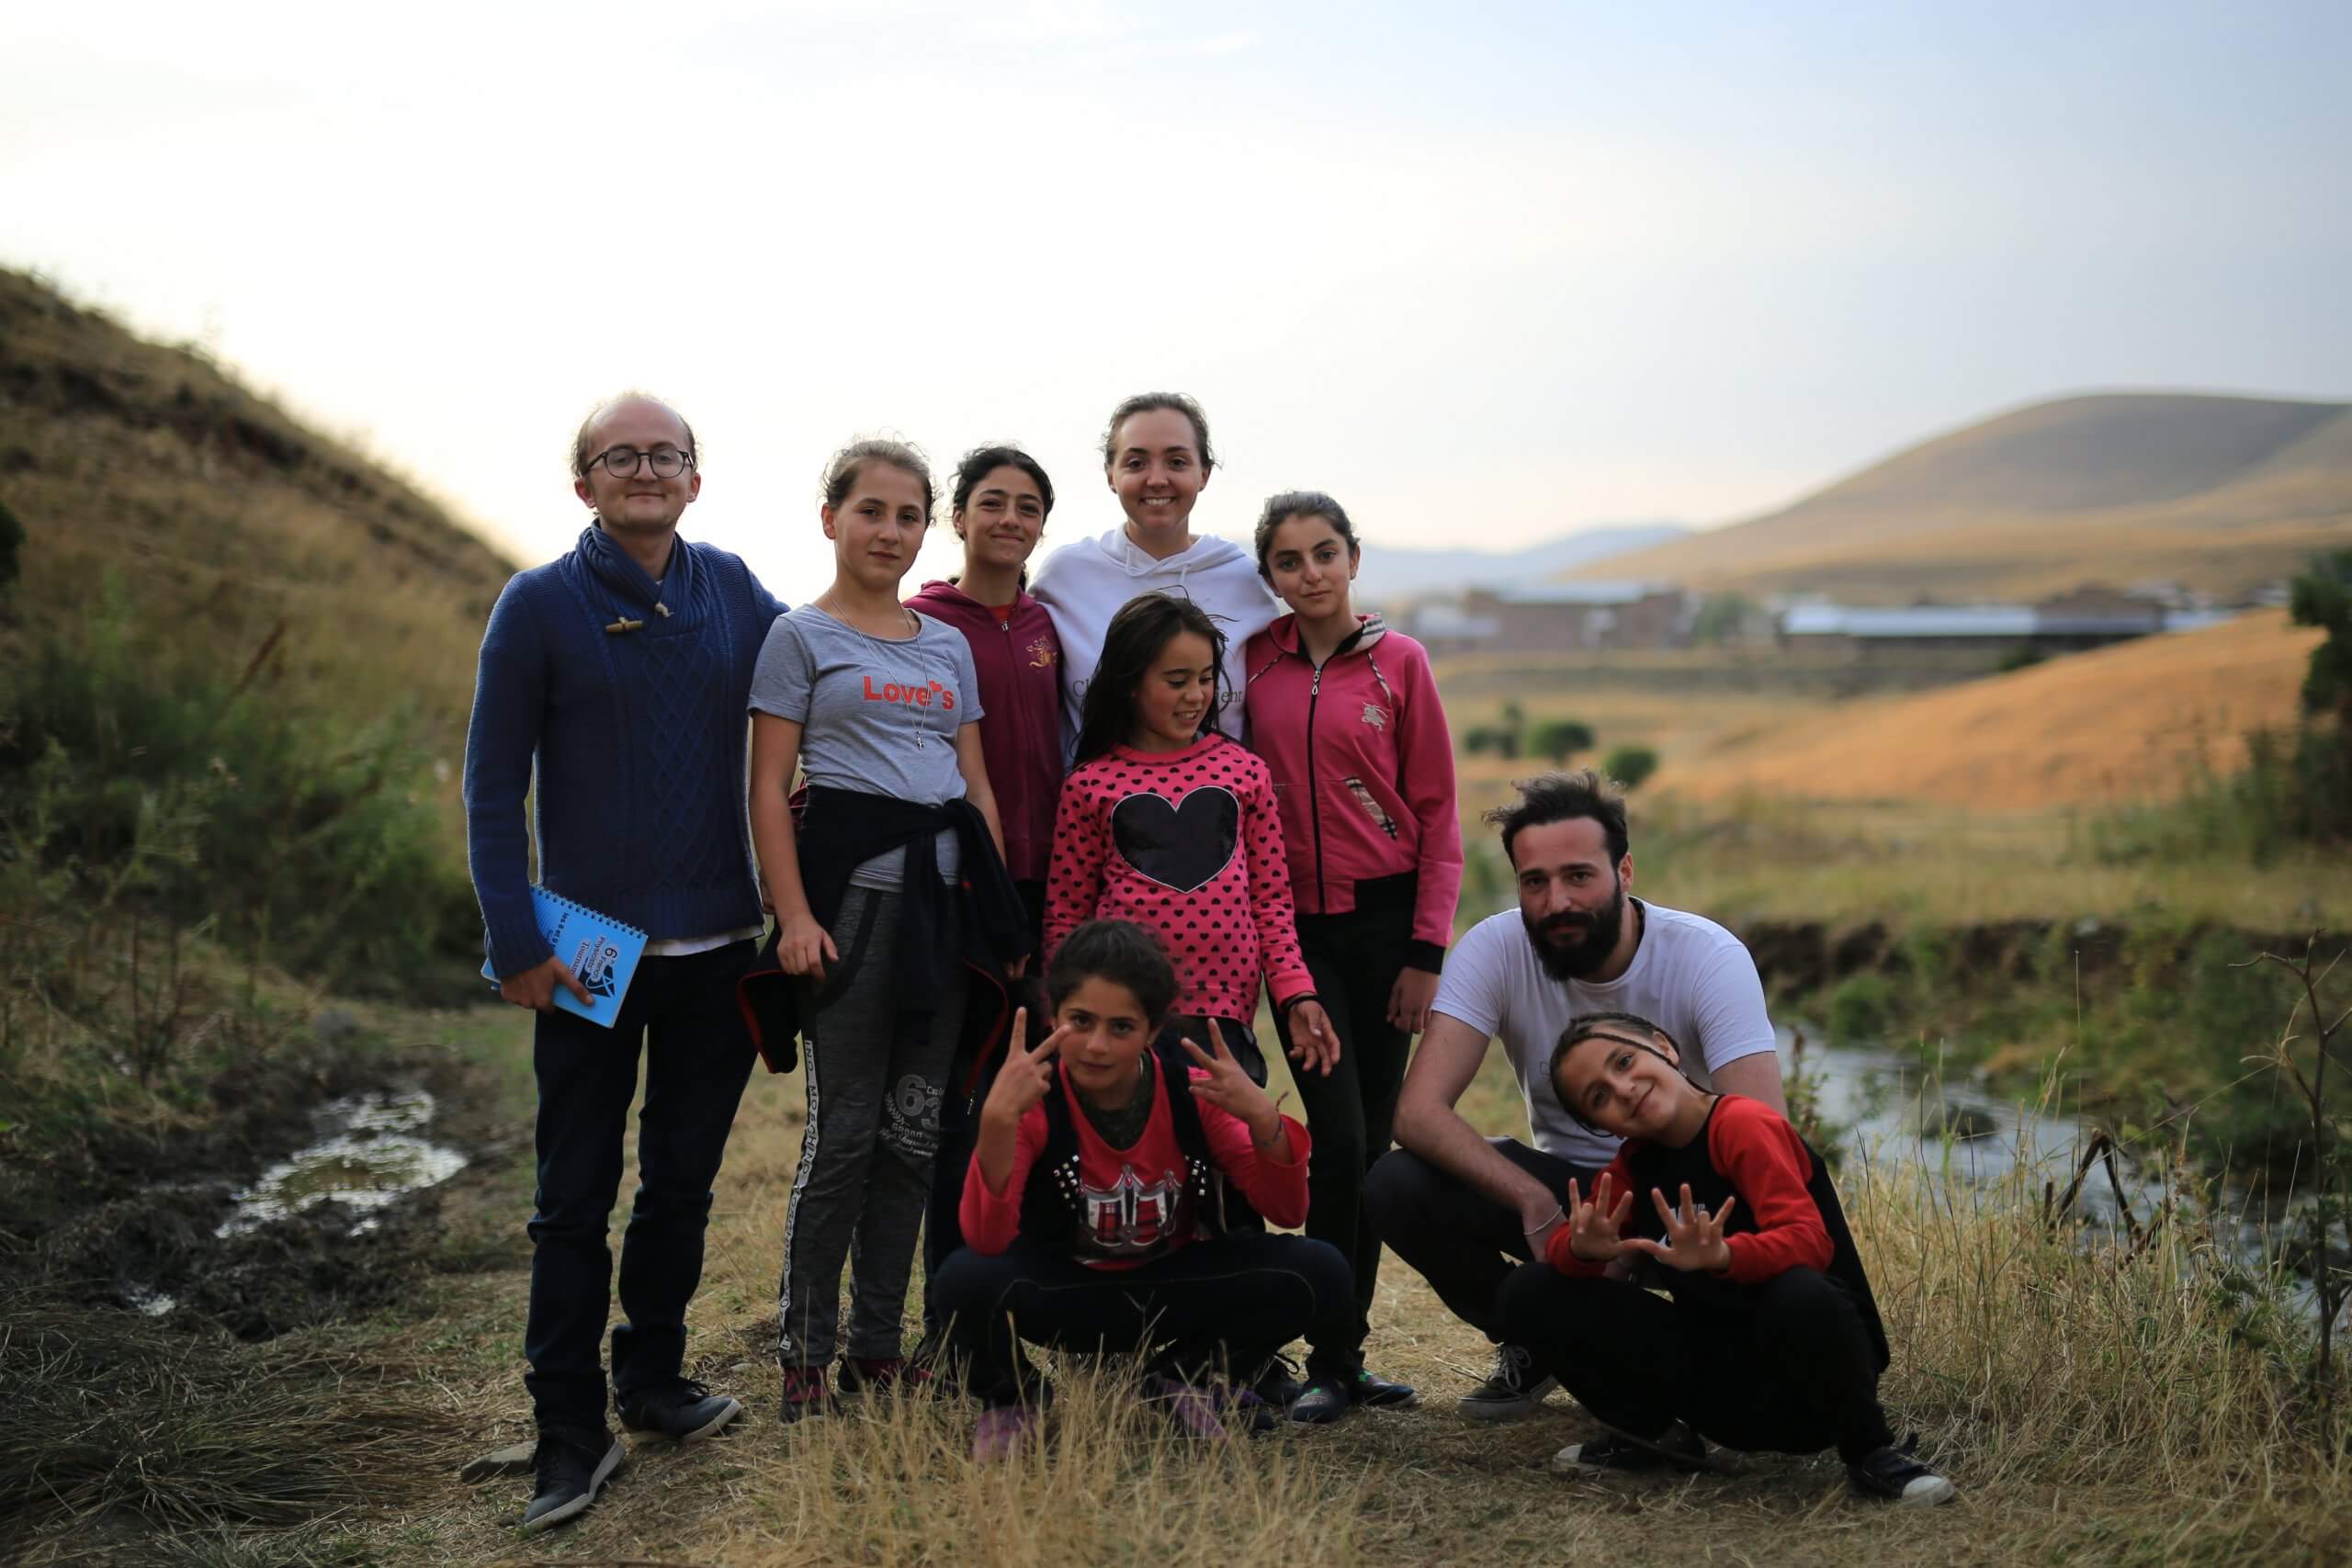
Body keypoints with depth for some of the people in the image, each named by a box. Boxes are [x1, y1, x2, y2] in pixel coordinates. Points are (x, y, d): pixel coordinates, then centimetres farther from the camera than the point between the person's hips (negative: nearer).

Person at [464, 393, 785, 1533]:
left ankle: (653, 1381, 28)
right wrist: (514, 942, -11)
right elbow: (493, 783, -5)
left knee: (682, 1181, 13)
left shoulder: (733, 590, 4)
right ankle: (569, 1431, 11)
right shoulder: (539, 605, -6)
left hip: (718, 945, 4)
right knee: (576, 1199, 2)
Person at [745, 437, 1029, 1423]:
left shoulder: (948, 647, 16)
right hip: (852, 891, -5)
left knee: (913, 1130, 8)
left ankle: (879, 1344, 18)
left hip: (944, 897, 5)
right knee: (844, 1131, -3)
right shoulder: (801, 636, 2)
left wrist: (1004, 914, 11)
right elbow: (769, 787, -4)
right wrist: (794, 916, -13)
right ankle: (805, 1351, 9)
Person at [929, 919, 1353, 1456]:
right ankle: (1010, 1398, 1)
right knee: (968, 1280, -35)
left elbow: (1287, 1211, -13)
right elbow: (987, 1241, -33)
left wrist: (1263, 1119, -32)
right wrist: (997, 1120, -47)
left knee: (1321, 1274, -21)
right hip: (1065, 1289, -2)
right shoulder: (1034, 1099, -21)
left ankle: (1183, 1377, 6)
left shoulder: (1193, 1087, -14)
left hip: (1173, 1286, 2)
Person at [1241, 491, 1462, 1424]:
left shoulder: (1397, 662, 0)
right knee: (1340, 1138, -7)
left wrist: (1427, 951, -4)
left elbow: (1436, 813, 1)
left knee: (1372, 1141, 4)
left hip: (1384, 916, 0)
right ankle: (1330, 1366, 3)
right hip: (1293, 920, 0)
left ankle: (1345, 1354, 16)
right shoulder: (1255, 661, 3)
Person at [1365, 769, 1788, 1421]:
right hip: (1559, 1182, 2)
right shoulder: (1494, 949, -17)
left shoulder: (1709, 957, -21)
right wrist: (1537, 1204, -40)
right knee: (1394, 1186, -23)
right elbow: (1418, 1111, -26)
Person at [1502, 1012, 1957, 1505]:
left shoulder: (1742, 1124, -15)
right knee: (1531, 1293, -6)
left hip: (1796, 1383, -5)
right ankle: (1657, 1434, 8)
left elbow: (1809, 1241, -26)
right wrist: (1584, 1248, -24)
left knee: (1804, 1298, -42)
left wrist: (1721, 1256, -46)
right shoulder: (1635, 1160, 6)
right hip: (1716, 1380, 6)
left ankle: (1871, 1454, -13)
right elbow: (1561, 1246, 1)